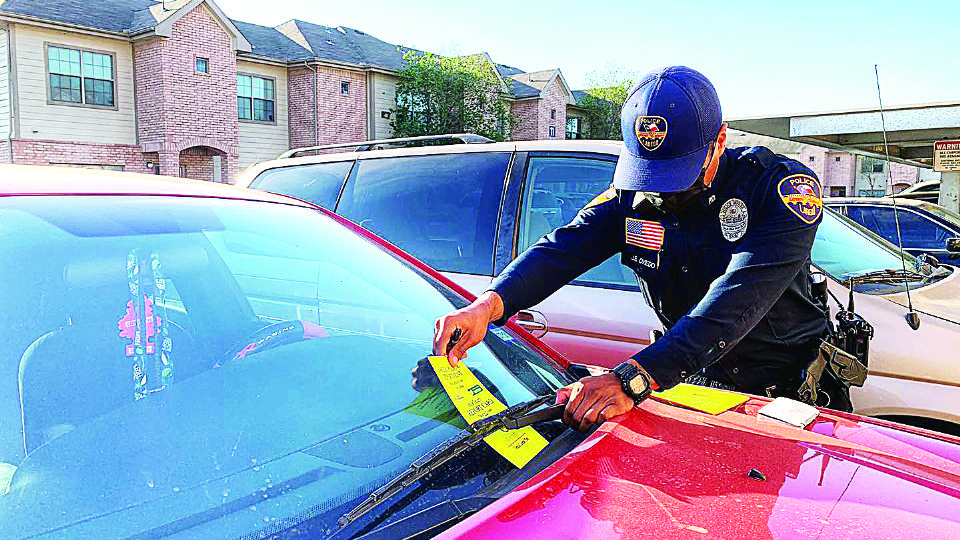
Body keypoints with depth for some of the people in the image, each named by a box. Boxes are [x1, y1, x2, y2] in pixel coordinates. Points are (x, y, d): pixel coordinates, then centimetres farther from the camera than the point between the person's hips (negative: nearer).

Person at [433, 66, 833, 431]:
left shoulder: (785, 186, -21)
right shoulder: (633, 194, -6)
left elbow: (737, 301, -34)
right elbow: (564, 248, -18)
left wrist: (633, 378, -45)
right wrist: (488, 305, -38)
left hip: (788, 392, -2)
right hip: (695, 381, 3)